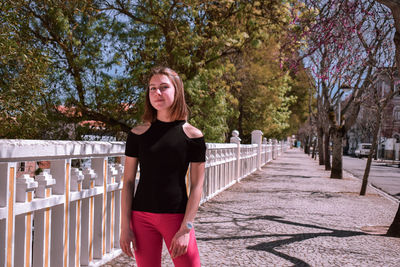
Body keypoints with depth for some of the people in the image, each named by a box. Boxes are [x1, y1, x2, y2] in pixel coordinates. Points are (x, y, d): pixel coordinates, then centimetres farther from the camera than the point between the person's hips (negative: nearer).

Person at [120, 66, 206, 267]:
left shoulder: (192, 136, -2)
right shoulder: (138, 134, 2)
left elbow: (197, 186, -3)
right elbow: (128, 182, 4)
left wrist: (185, 229, -10)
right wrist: (125, 227, -1)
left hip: (177, 217, -1)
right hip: (142, 217, 2)